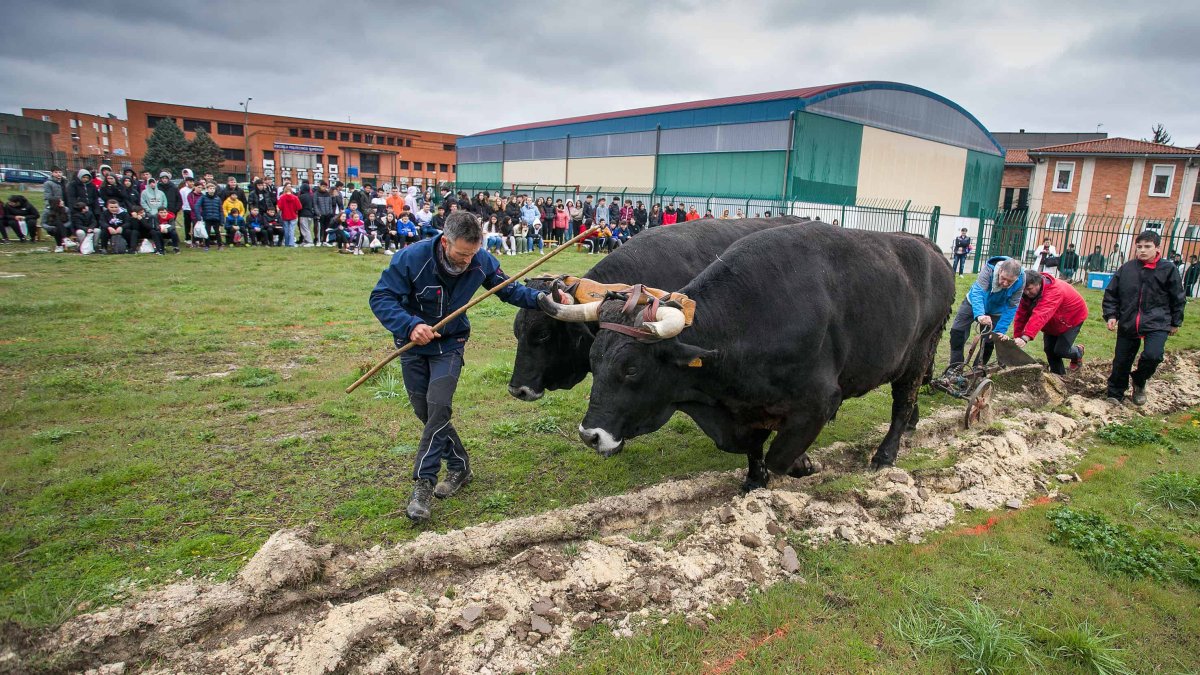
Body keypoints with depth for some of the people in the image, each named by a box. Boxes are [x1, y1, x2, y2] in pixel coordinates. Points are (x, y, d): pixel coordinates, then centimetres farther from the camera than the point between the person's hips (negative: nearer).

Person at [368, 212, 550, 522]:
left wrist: (541, 299, -18)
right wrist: (410, 325, -40)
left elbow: (510, 290, -3)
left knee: (438, 406, -18)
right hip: (413, 345, 1)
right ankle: (459, 466, 25)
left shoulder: (481, 262, -17)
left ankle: (423, 483, -10)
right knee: (426, 413, 6)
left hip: (449, 345, 0)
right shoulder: (411, 258, -25)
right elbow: (380, 298, -24)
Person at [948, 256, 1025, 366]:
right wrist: (979, 315, -60)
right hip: (974, 303, -1)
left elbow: (1011, 307, -23)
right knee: (956, 332, -7)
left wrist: (1000, 331, -30)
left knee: (988, 342, -2)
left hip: (995, 311, 1)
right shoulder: (989, 268, -36)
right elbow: (977, 291, -44)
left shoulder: (1020, 281, -29)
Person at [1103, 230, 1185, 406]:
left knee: (1153, 355, -23)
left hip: (1157, 324, -2)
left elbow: (1178, 298, 7)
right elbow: (1111, 294, 9)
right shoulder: (1126, 269, 2)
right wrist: (1111, 315, -2)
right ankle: (1115, 395, 24)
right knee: (1121, 361, 7)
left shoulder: (1168, 269, -2)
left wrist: (1176, 322, 10)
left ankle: (1139, 382, 8)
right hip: (1128, 324, 2)